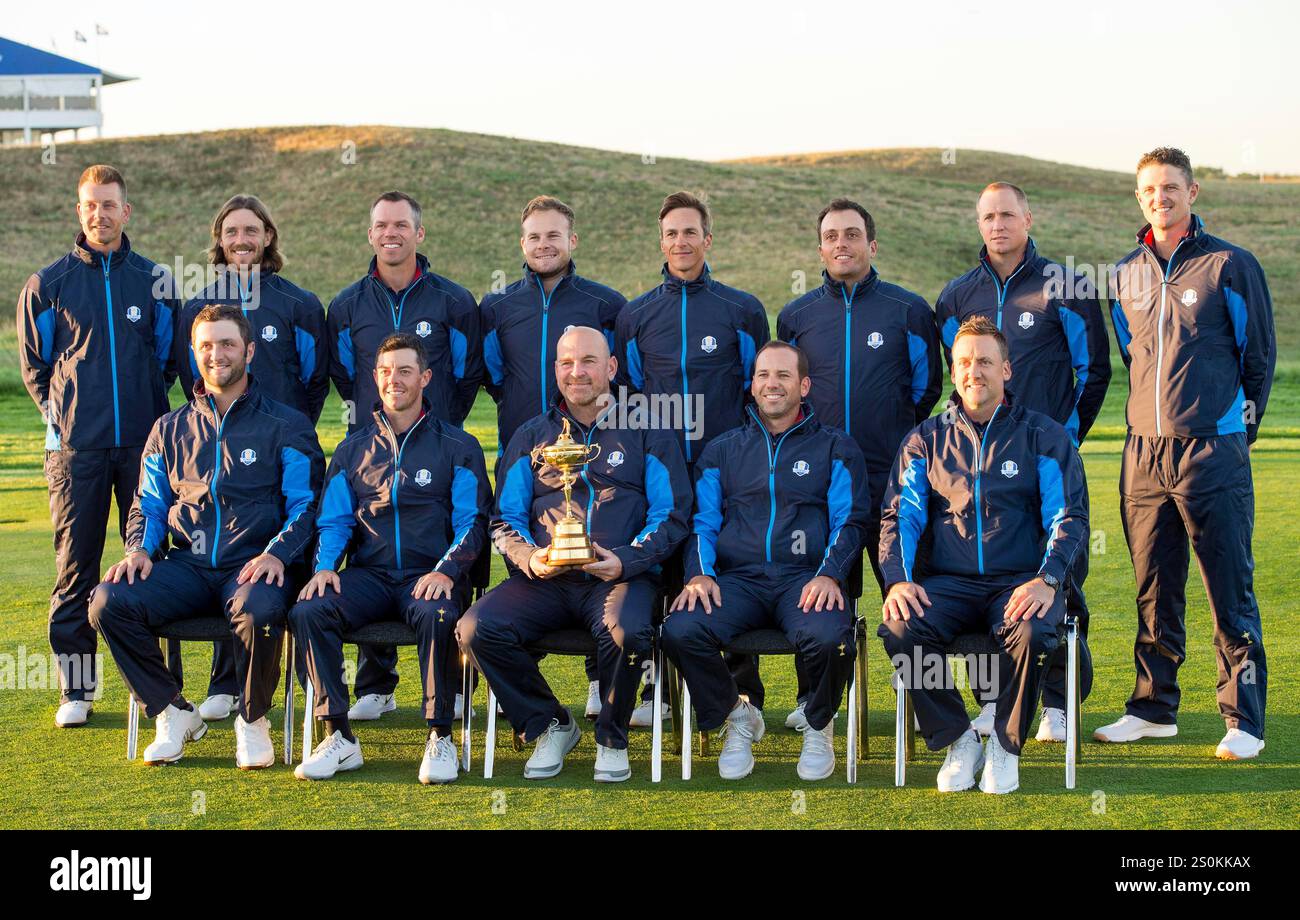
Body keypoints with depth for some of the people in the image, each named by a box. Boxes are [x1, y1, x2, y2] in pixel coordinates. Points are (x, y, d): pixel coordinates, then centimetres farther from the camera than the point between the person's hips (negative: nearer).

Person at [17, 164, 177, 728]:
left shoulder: (153, 280, 9)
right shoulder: (48, 284, 7)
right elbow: (33, 364, 14)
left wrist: (148, 411, 10)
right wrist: (61, 415, 7)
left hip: (142, 443, 1)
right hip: (77, 448, -1)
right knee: (75, 564, 0)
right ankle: (75, 688, 7)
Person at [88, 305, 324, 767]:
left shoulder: (285, 426, 8)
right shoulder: (170, 429, 20)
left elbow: (305, 504, 1)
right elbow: (148, 505, 20)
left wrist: (277, 553, -17)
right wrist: (139, 548, -2)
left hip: (252, 567, -3)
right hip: (186, 567, 4)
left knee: (258, 611, -39)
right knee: (108, 603, -24)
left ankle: (252, 721, -10)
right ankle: (172, 712, -5)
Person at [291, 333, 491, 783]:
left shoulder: (457, 448, 11)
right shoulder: (353, 450, 20)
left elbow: (472, 522, 2)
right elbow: (333, 521, 14)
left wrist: (446, 570, -17)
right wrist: (324, 566, -7)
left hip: (430, 576, -3)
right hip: (368, 575, 3)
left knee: (437, 617, -38)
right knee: (308, 611, -27)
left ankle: (440, 737, -22)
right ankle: (338, 737, -19)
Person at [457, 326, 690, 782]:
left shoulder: (647, 433, 14)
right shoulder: (531, 436, 20)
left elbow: (670, 517, 7)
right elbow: (505, 520, 15)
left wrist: (624, 560, -12)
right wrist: (529, 558, -7)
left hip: (622, 575, -3)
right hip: (543, 580, 3)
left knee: (626, 632, -37)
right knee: (477, 628, -25)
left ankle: (612, 738, -6)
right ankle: (549, 726, -2)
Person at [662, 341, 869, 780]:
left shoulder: (835, 448, 16)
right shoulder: (722, 451, 22)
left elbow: (850, 520, 6)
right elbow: (703, 522, 16)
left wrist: (830, 574, -13)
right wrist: (699, 574, -5)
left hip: (806, 578, -2)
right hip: (738, 579, 2)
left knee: (827, 637, -36)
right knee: (680, 631, -29)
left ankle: (819, 725, -1)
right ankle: (737, 717, 0)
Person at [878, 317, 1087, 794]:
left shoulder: (1044, 436, 8)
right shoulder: (926, 439, 13)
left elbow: (1069, 517, 1)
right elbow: (900, 515, 7)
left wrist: (1046, 580, -17)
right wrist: (899, 579, -12)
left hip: (1020, 581, -1)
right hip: (947, 583, 2)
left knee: (1032, 631, -36)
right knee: (901, 630, -30)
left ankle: (1006, 744, -9)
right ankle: (956, 738, -8)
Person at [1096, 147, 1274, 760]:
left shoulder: (1230, 265, -2)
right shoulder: (1127, 274, 12)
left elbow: (1260, 355, 3)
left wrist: (1238, 429, 6)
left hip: (1212, 451, -5)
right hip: (1144, 452, 5)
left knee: (1230, 589, -4)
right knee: (1153, 589, 10)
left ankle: (1244, 720, 2)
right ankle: (1154, 709, 19)